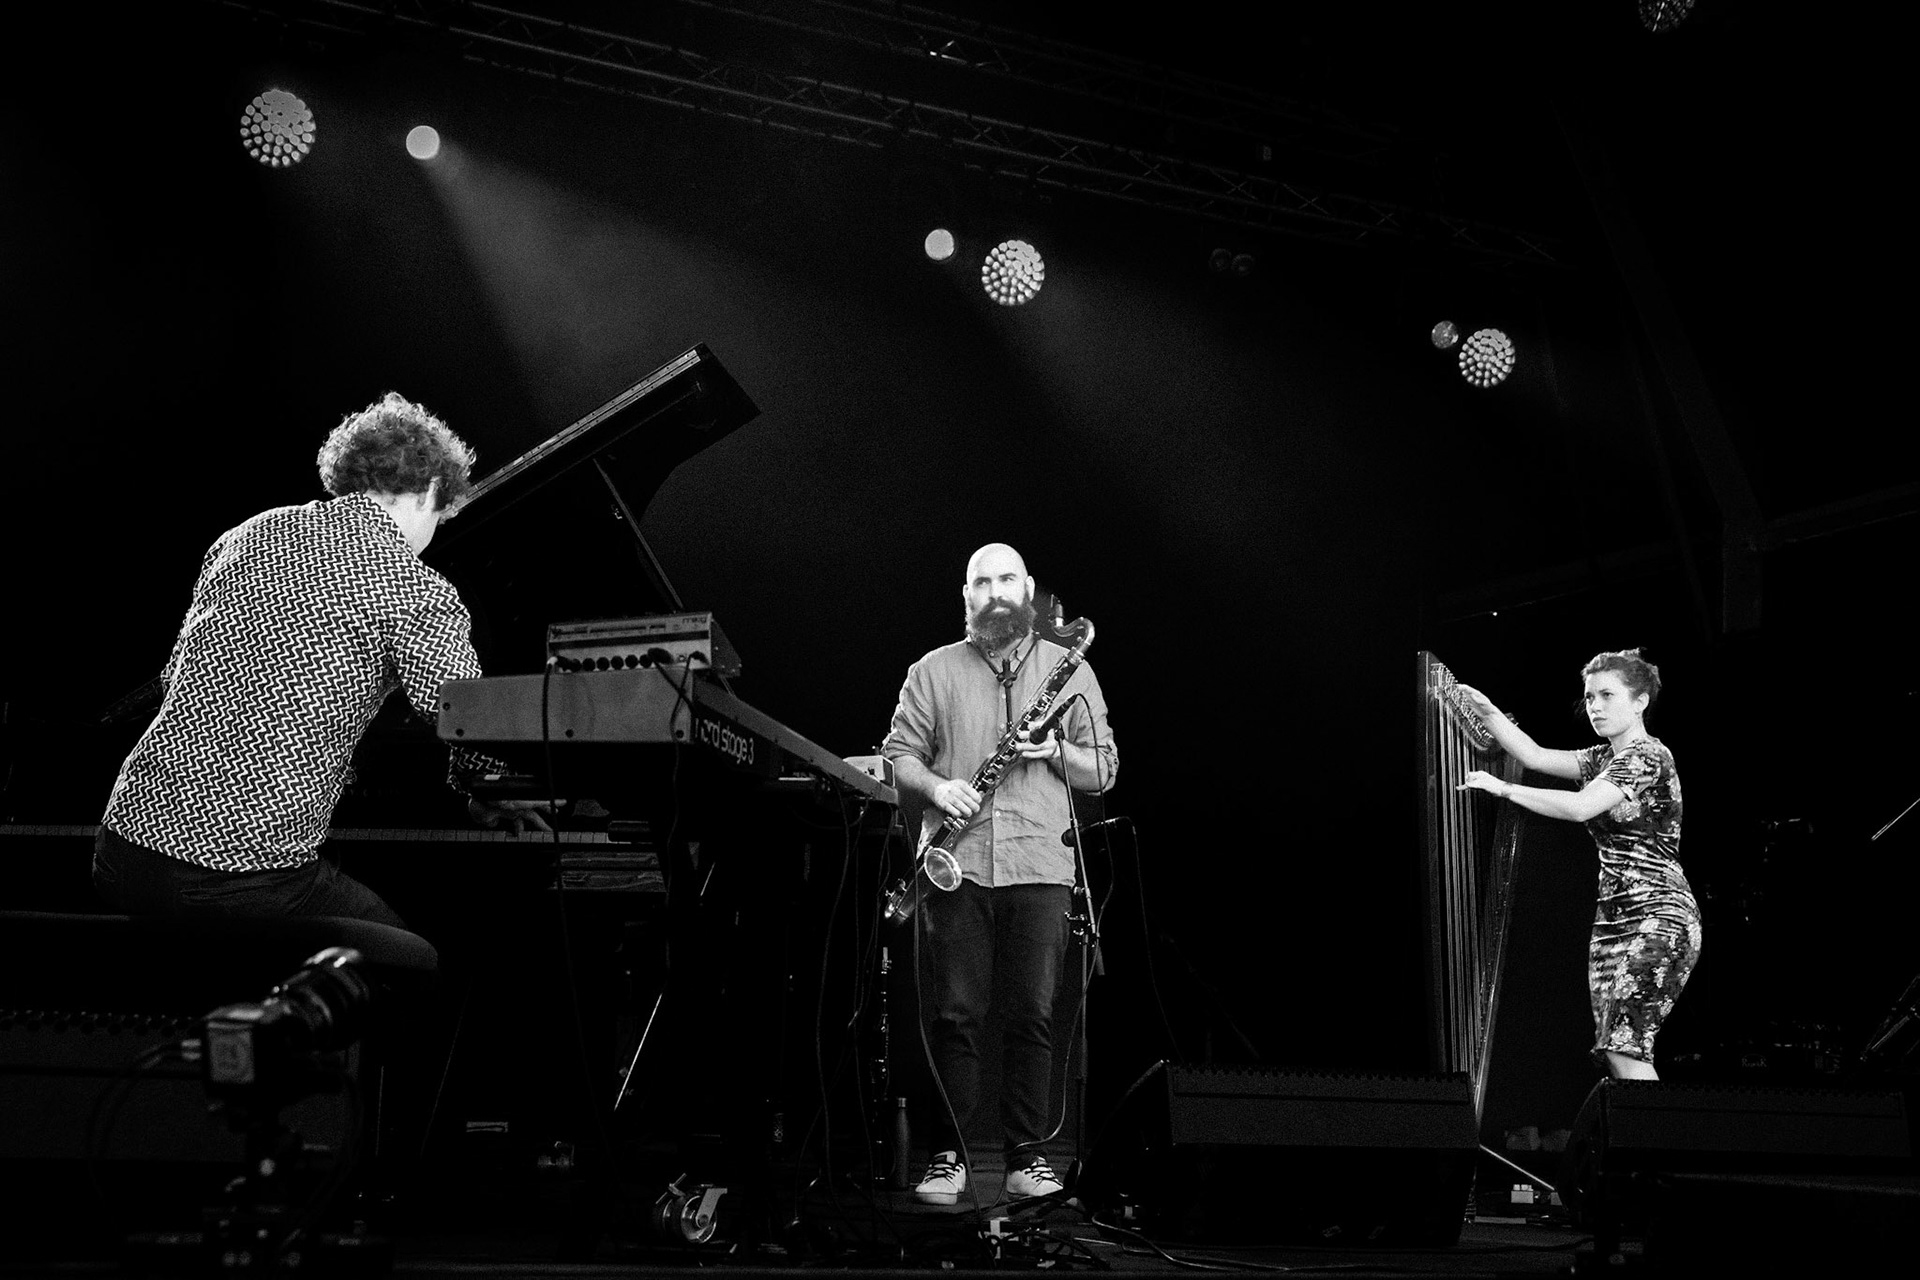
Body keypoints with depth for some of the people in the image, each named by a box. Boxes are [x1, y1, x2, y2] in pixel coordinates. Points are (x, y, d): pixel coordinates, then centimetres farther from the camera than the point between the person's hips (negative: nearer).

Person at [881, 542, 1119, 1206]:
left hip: (1040, 864, 0)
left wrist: (1056, 752, -7)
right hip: (956, 863, 0)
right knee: (955, 1014, -2)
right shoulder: (933, 671, 12)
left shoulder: (1070, 670, 13)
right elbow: (898, 754, 9)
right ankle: (948, 1156, 6)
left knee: (1032, 1015, -1)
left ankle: (1028, 1158, 7)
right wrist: (935, 786, -10)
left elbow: (1103, 770, 12)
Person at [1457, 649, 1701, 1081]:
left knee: (1624, 1048, -16)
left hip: (1657, 918, -9)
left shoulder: (1648, 756, -10)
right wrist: (1488, 712, -1)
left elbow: (1581, 807, -23)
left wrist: (1504, 788, -20)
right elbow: (1535, 757, 9)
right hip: (1612, 918, 9)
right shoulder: (1603, 758, 16)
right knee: (1613, 1050, 3)